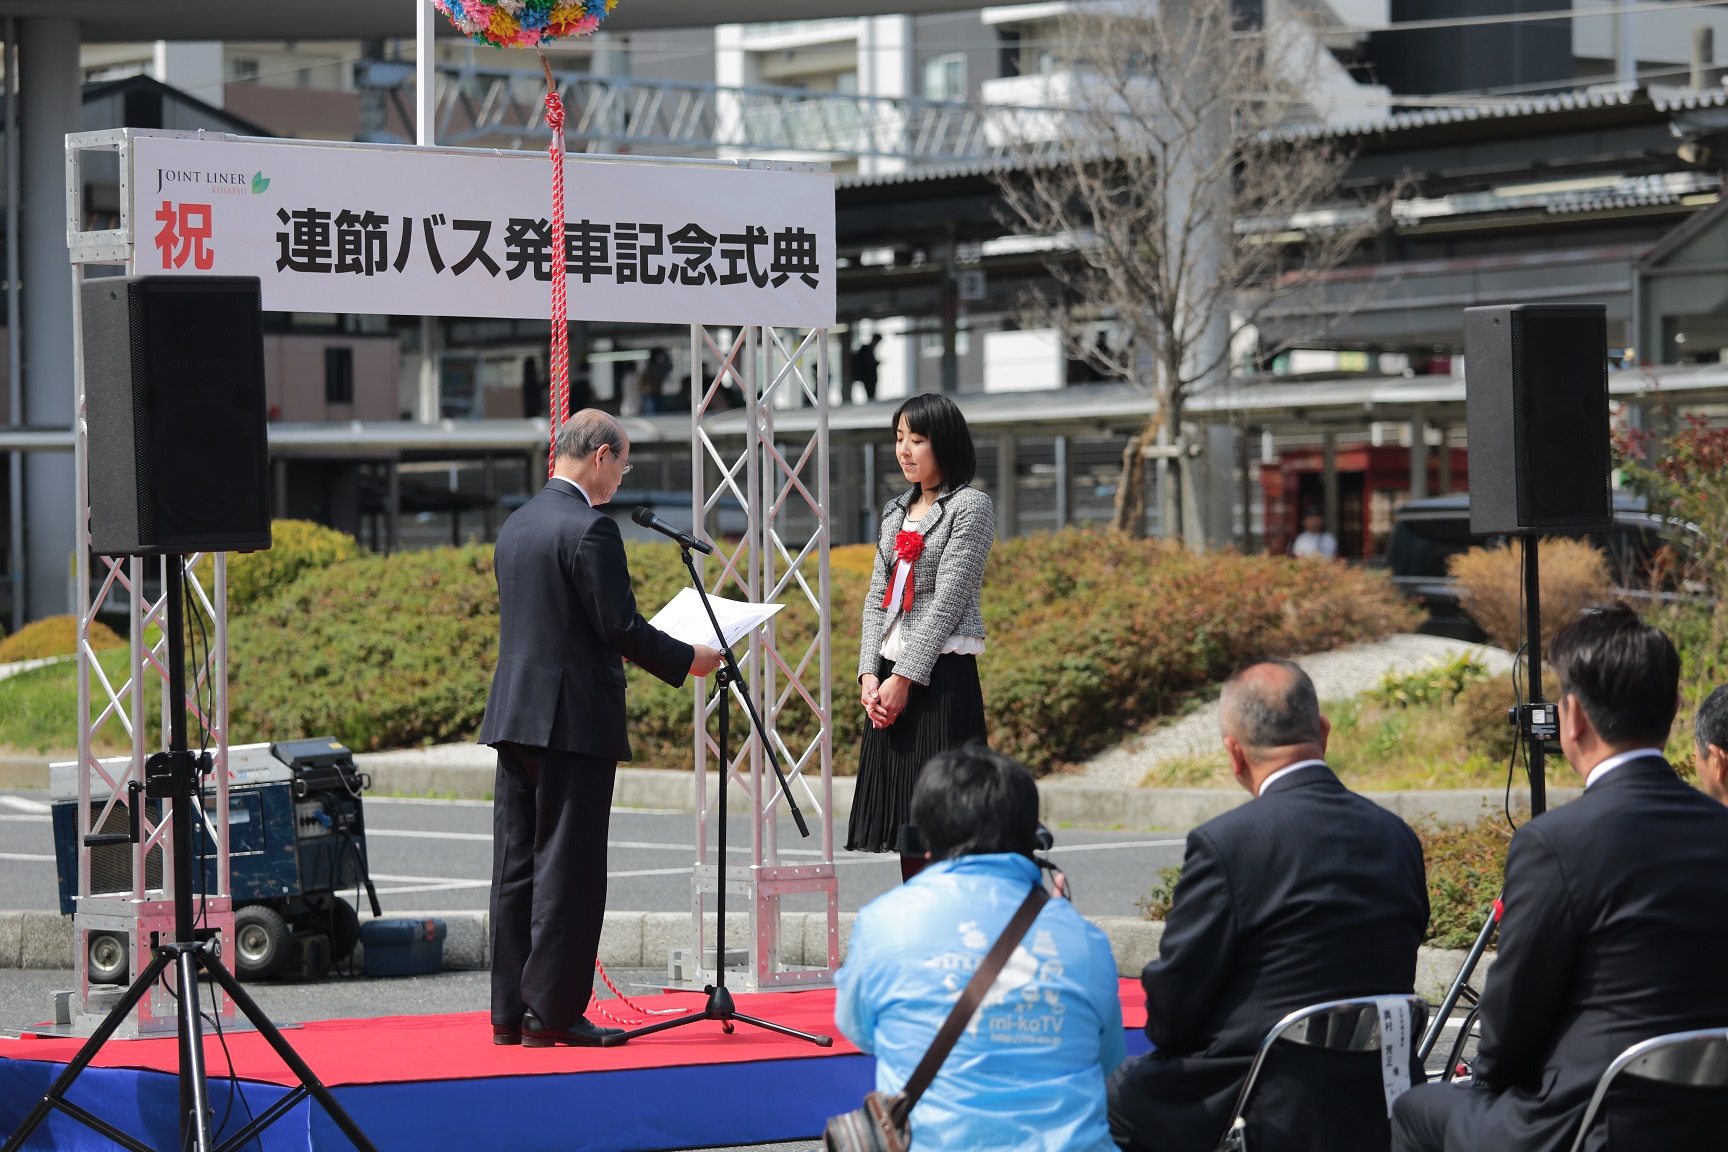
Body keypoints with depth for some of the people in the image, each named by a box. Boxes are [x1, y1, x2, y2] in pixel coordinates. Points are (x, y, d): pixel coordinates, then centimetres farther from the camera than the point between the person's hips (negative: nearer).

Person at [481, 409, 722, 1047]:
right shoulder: (590, 528, -13)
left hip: (514, 714, 8)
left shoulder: (516, 524, 14)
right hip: (574, 719, -8)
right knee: (567, 868, -4)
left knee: (517, 866, 9)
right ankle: (552, 1012, -3)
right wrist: (686, 659, -1)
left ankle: (510, 1012, 12)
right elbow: (620, 625, -16)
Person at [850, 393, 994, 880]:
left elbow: (949, 598, -11)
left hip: (941, 674, -7)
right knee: (903, 818, 7)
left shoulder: (970, 506, -4)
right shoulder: (897, 510, 17)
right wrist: (870, 673, -1)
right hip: (891, 675, 7)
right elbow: (877, 597, 13)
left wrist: (905, 676, -15)